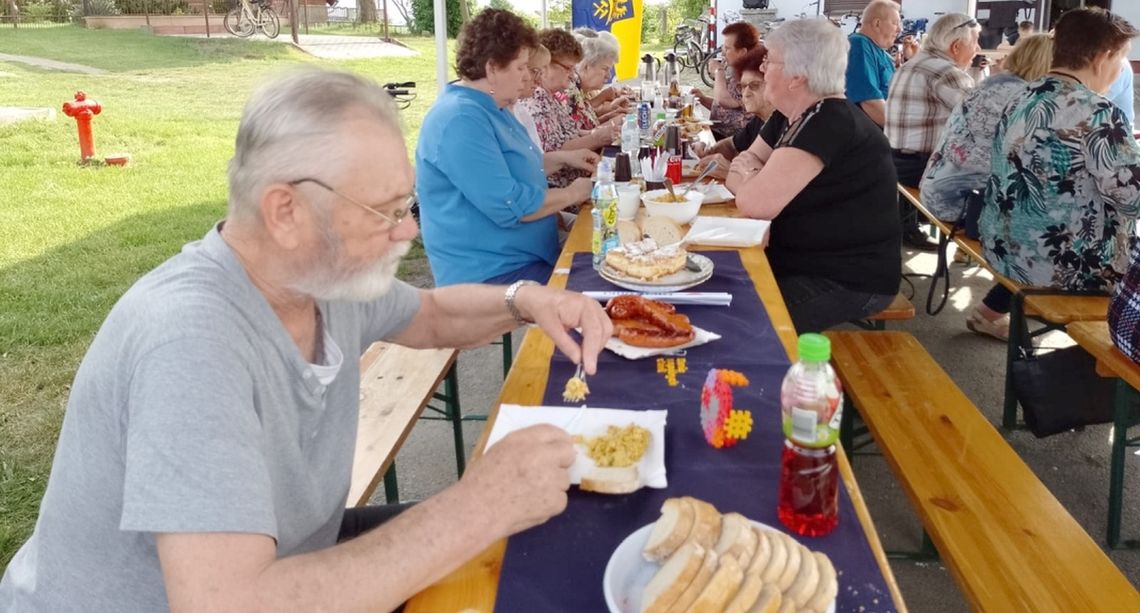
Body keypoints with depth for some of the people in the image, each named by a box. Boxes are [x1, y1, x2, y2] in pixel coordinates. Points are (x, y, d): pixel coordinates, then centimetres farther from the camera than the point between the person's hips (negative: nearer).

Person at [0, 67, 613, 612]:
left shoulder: (325, 272, -8)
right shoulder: (192, 340, -34)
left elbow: (432, 316, 11)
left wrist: (523, 300, -9)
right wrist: (478, 508, -37)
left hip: (280, 556, 7)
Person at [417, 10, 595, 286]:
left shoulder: (489, 107, 13)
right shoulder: (461, 120, -21)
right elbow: (510, 206, -25)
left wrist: (564, 158, 16)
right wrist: (572, 194, -10)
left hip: (524, 260, 10)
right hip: (490, 276, -10)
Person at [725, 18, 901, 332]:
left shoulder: (829, 123, -24)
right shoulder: (789, 116, 6)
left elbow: (756, 203, -30)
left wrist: (744, 178, -8)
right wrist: (750, 176, -14)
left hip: (850, 279, -9)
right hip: (805, 260, 9)